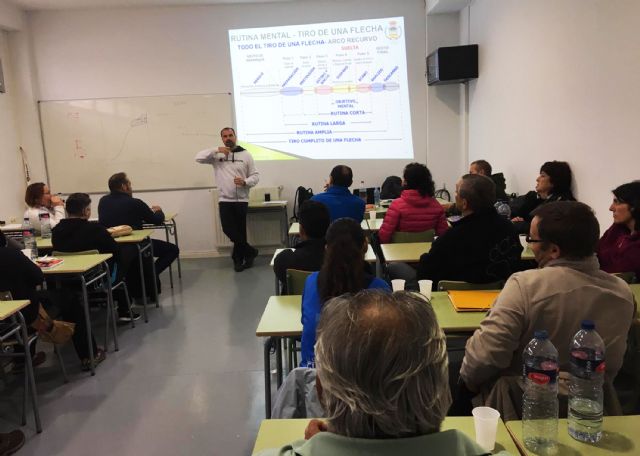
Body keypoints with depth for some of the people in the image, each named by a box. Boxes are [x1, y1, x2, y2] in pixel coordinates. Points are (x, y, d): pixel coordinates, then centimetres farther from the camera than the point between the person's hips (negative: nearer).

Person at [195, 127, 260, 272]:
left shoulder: (245, 154, 2)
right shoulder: (217, 155, 5)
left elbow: (255, 176, 3)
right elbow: (199, 158, -6)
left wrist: (245, 181, -18)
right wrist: (216, 150, -15)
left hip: (241, 200, -1)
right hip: (225, 200, 1)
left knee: (240, 231, 5)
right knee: (228, 229, -6)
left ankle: (238, 258, 22)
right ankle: (250, 251, 12)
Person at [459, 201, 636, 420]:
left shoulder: (525, 285, -28)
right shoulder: (623, 293, -11)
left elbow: (483, 358, -28)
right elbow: (611, 369, 4)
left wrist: (468, 378, -7)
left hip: (521, 408, -5)